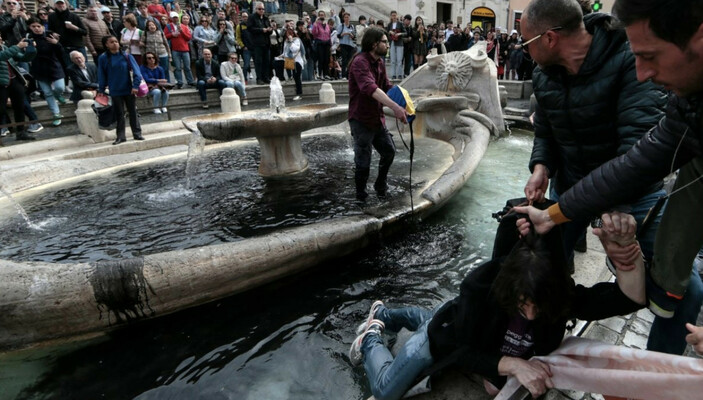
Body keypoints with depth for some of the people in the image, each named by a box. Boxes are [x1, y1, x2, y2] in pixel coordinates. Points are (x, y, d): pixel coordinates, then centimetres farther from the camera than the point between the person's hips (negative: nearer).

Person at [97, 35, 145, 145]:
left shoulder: (127, 56, -3)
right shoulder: (103, 58, 0)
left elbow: (136, 71, -6)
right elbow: (102, 75, 5)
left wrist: (135, 85, -14)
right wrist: (101, 90, 5)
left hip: (129, 89, 0)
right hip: (115, 91, 1)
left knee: (133, 112, 6)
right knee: (119, 114, 7)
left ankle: (137, 134, 14)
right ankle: (121, 136, 12)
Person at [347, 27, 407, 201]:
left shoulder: (380, 62, 8)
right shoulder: (360, 62, -21)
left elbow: (387, 86, 14)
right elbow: (370, 88, -37)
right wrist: (395, 107, -47)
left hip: (377, 117, 9)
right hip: (361, 120, -9)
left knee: (389, 151, 19)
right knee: (363, 162, 0)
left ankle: (380, 184, 39)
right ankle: (361, 194, 22)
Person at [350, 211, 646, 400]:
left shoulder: (561, 297, -33)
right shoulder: (481, 286, -44)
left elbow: (631, 298, -45)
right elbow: (463, 351, -35)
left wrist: (624, 249, -63)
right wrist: (512, 364, -50)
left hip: (481, 349, 5)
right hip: (446, 335, -5)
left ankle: (383, 313, 60)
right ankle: (371, 336, 31)